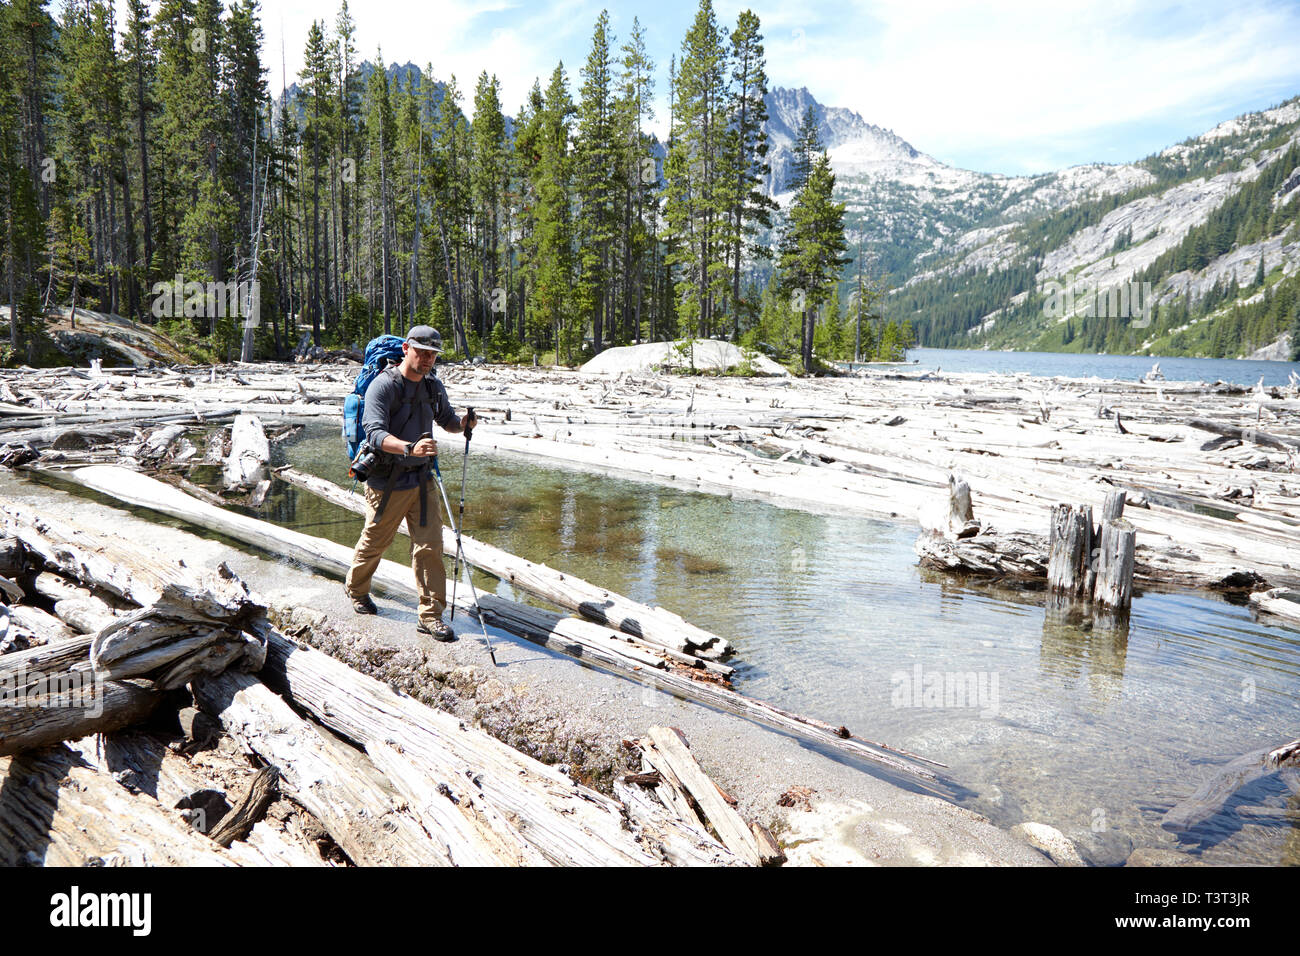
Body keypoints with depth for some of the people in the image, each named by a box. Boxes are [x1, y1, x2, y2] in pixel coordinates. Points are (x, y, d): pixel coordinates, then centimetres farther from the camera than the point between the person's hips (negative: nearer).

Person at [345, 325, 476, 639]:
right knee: (374, 543, 14)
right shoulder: (383, 385, -14)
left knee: (430, 545, -3)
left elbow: (447, 420, 20)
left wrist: (462, 423, -5)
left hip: (422, 480, 5)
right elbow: (375, 433, -26)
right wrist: (410, 448, -42)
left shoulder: (434, 387, 6)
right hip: (386, 482, -4)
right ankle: (357, 590, 42)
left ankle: (430, 616, 4)